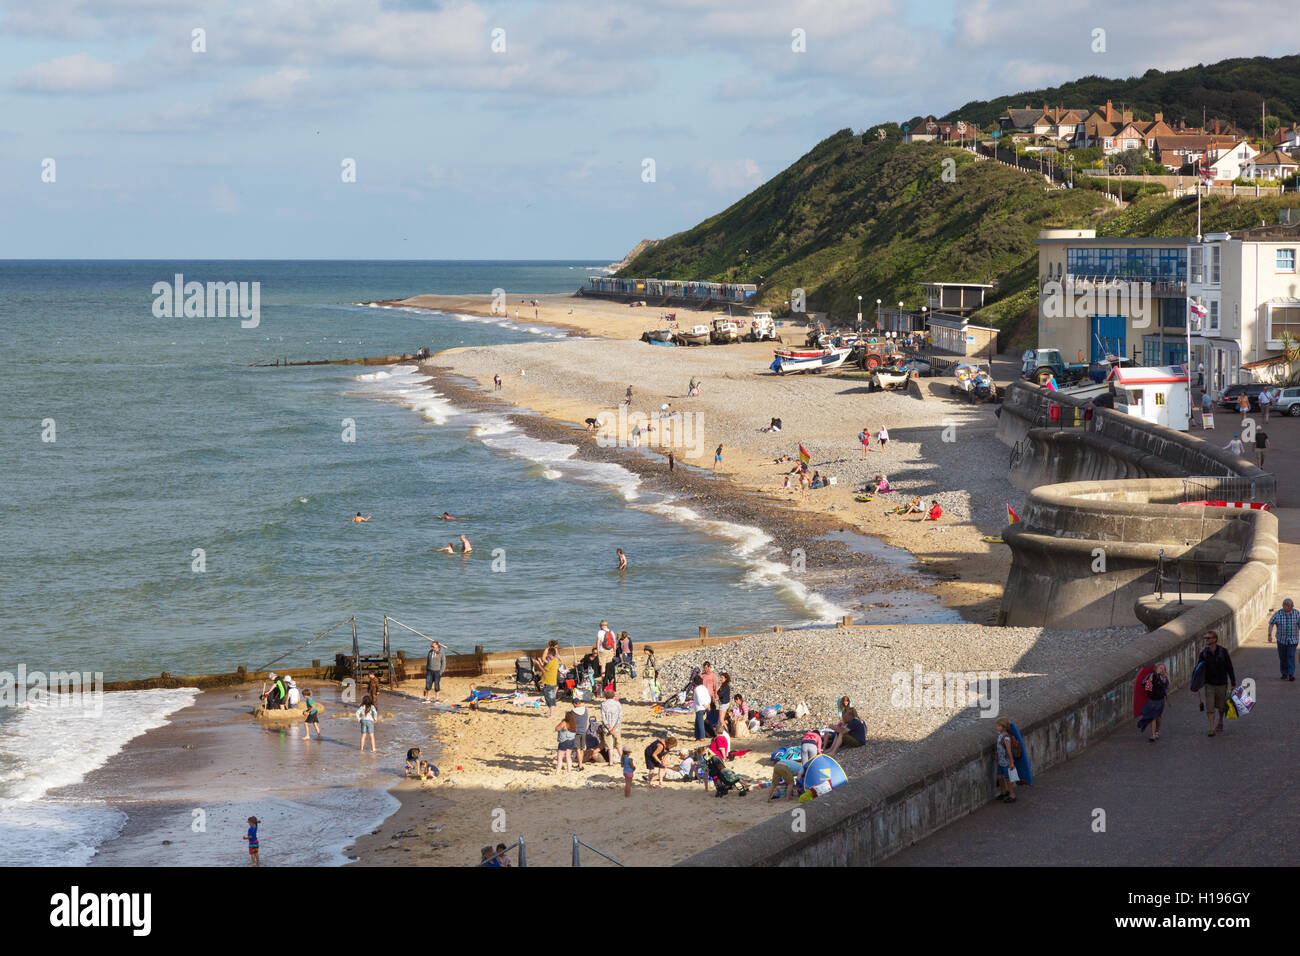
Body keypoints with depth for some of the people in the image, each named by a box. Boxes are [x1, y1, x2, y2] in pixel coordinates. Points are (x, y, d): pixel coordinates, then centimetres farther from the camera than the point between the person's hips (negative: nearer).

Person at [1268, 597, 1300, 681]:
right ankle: (1284, 674, 20)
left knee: (1291, 656, -12)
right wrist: (1270, 635, -19)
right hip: (1281, 639, 1)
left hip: (1293, 639, -1)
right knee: (1283, 657, 6)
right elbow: (1271, 624, -7)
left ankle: (1291, 674, -14)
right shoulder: (1277, 614, -5)